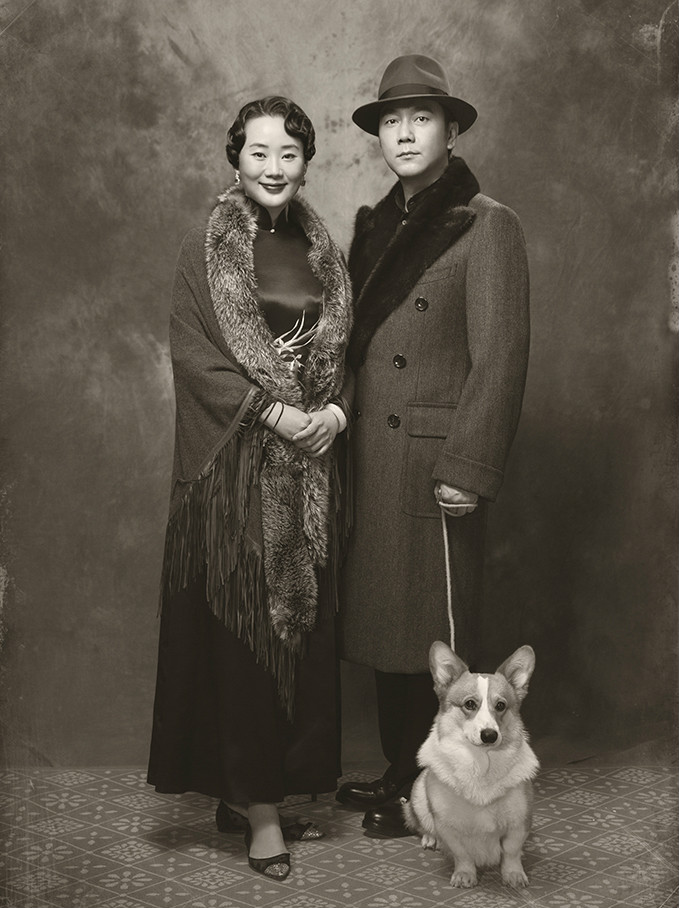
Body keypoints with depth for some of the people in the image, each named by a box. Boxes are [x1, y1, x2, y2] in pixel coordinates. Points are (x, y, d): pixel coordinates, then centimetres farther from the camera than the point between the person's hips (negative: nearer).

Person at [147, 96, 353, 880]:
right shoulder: (204, 253, -2)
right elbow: (194, 356, -9)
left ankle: (271, 784, 20)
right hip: (236, 467, -5)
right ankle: (259, 810, 7)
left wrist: (335, 412, -6)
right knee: (245, 625, -2)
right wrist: (278, 414, -16)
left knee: (303, 622, 6)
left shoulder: (321, 252, 13)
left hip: (310, 464, 5)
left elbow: (341, 352, 14)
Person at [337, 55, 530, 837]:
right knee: (385, 625, 13)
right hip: (371, 464, 7)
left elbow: (500, 356, -12)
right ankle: (400, 778, 28)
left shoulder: (487, 226, -6)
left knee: (436, 637, 3)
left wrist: (467, 471, -16)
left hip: (433, 466, -7)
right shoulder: (373, 225, 15)